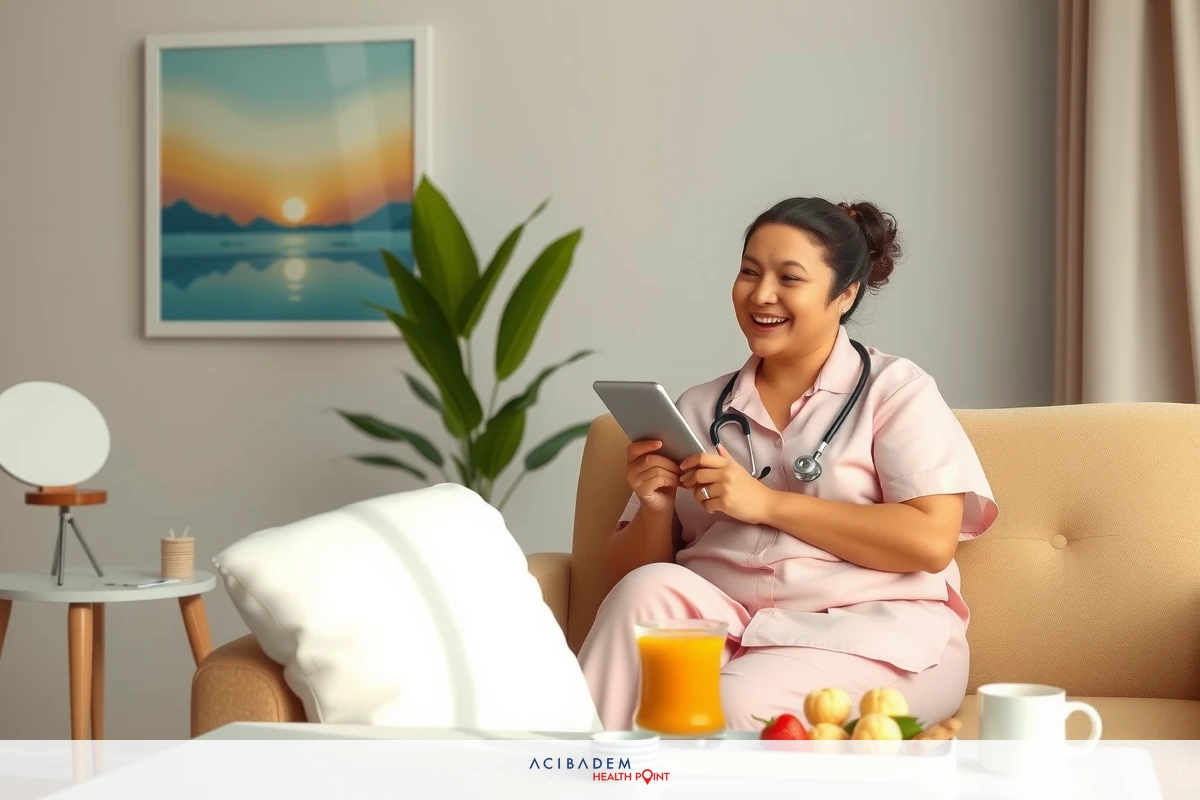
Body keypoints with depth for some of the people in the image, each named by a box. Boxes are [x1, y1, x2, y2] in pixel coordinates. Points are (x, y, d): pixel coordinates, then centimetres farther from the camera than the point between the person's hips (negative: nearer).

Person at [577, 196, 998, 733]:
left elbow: (931, 541, -10)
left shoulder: (895, 391, 6)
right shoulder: (698, 410, 17)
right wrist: (655, 510, -8)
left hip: (870, 634, -4)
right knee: (650, 589, -27)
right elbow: (630, 569, 15)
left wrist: (766, 503, -11)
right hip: (721, 625, 4)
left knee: (736, 703, -33)